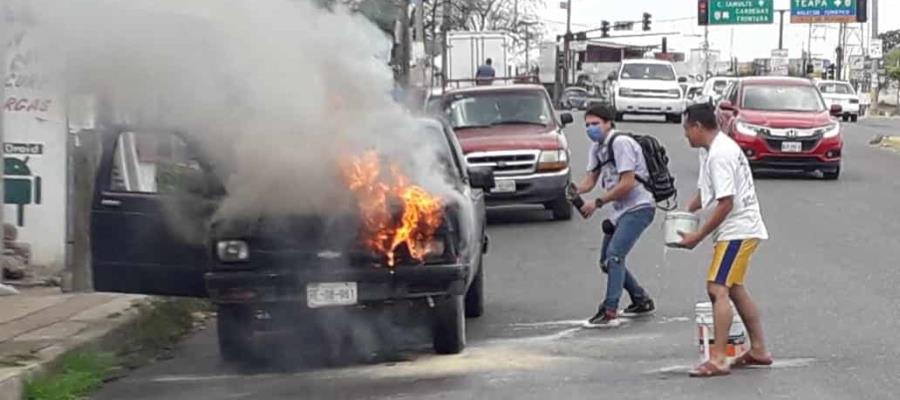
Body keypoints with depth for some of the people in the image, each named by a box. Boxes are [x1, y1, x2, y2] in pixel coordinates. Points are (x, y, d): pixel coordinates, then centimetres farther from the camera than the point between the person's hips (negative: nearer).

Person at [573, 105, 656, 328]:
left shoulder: (621, 143, -17)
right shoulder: (597, 147, 11)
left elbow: (627, 184, -22)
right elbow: (591, 179, 8)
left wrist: (598, 203, -21)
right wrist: (576, 190, -15)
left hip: (638, 207, -10)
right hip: (620, 209, 10)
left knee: (614, 255, -20)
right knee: (607, 261, 15)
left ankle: (609, 313, -22)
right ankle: (642, 301, 29)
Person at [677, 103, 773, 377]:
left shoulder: (720, 154, -20)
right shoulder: (709, 150, 13)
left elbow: (726, 203, -24)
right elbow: (705, 191, 24)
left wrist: (698, 236, -18)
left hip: (738, 230, -11)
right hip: (741, 229, 11)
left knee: (717, 288, -16)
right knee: (734, 288, 21)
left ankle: (718, 360, -21)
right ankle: (758, 349, 29)